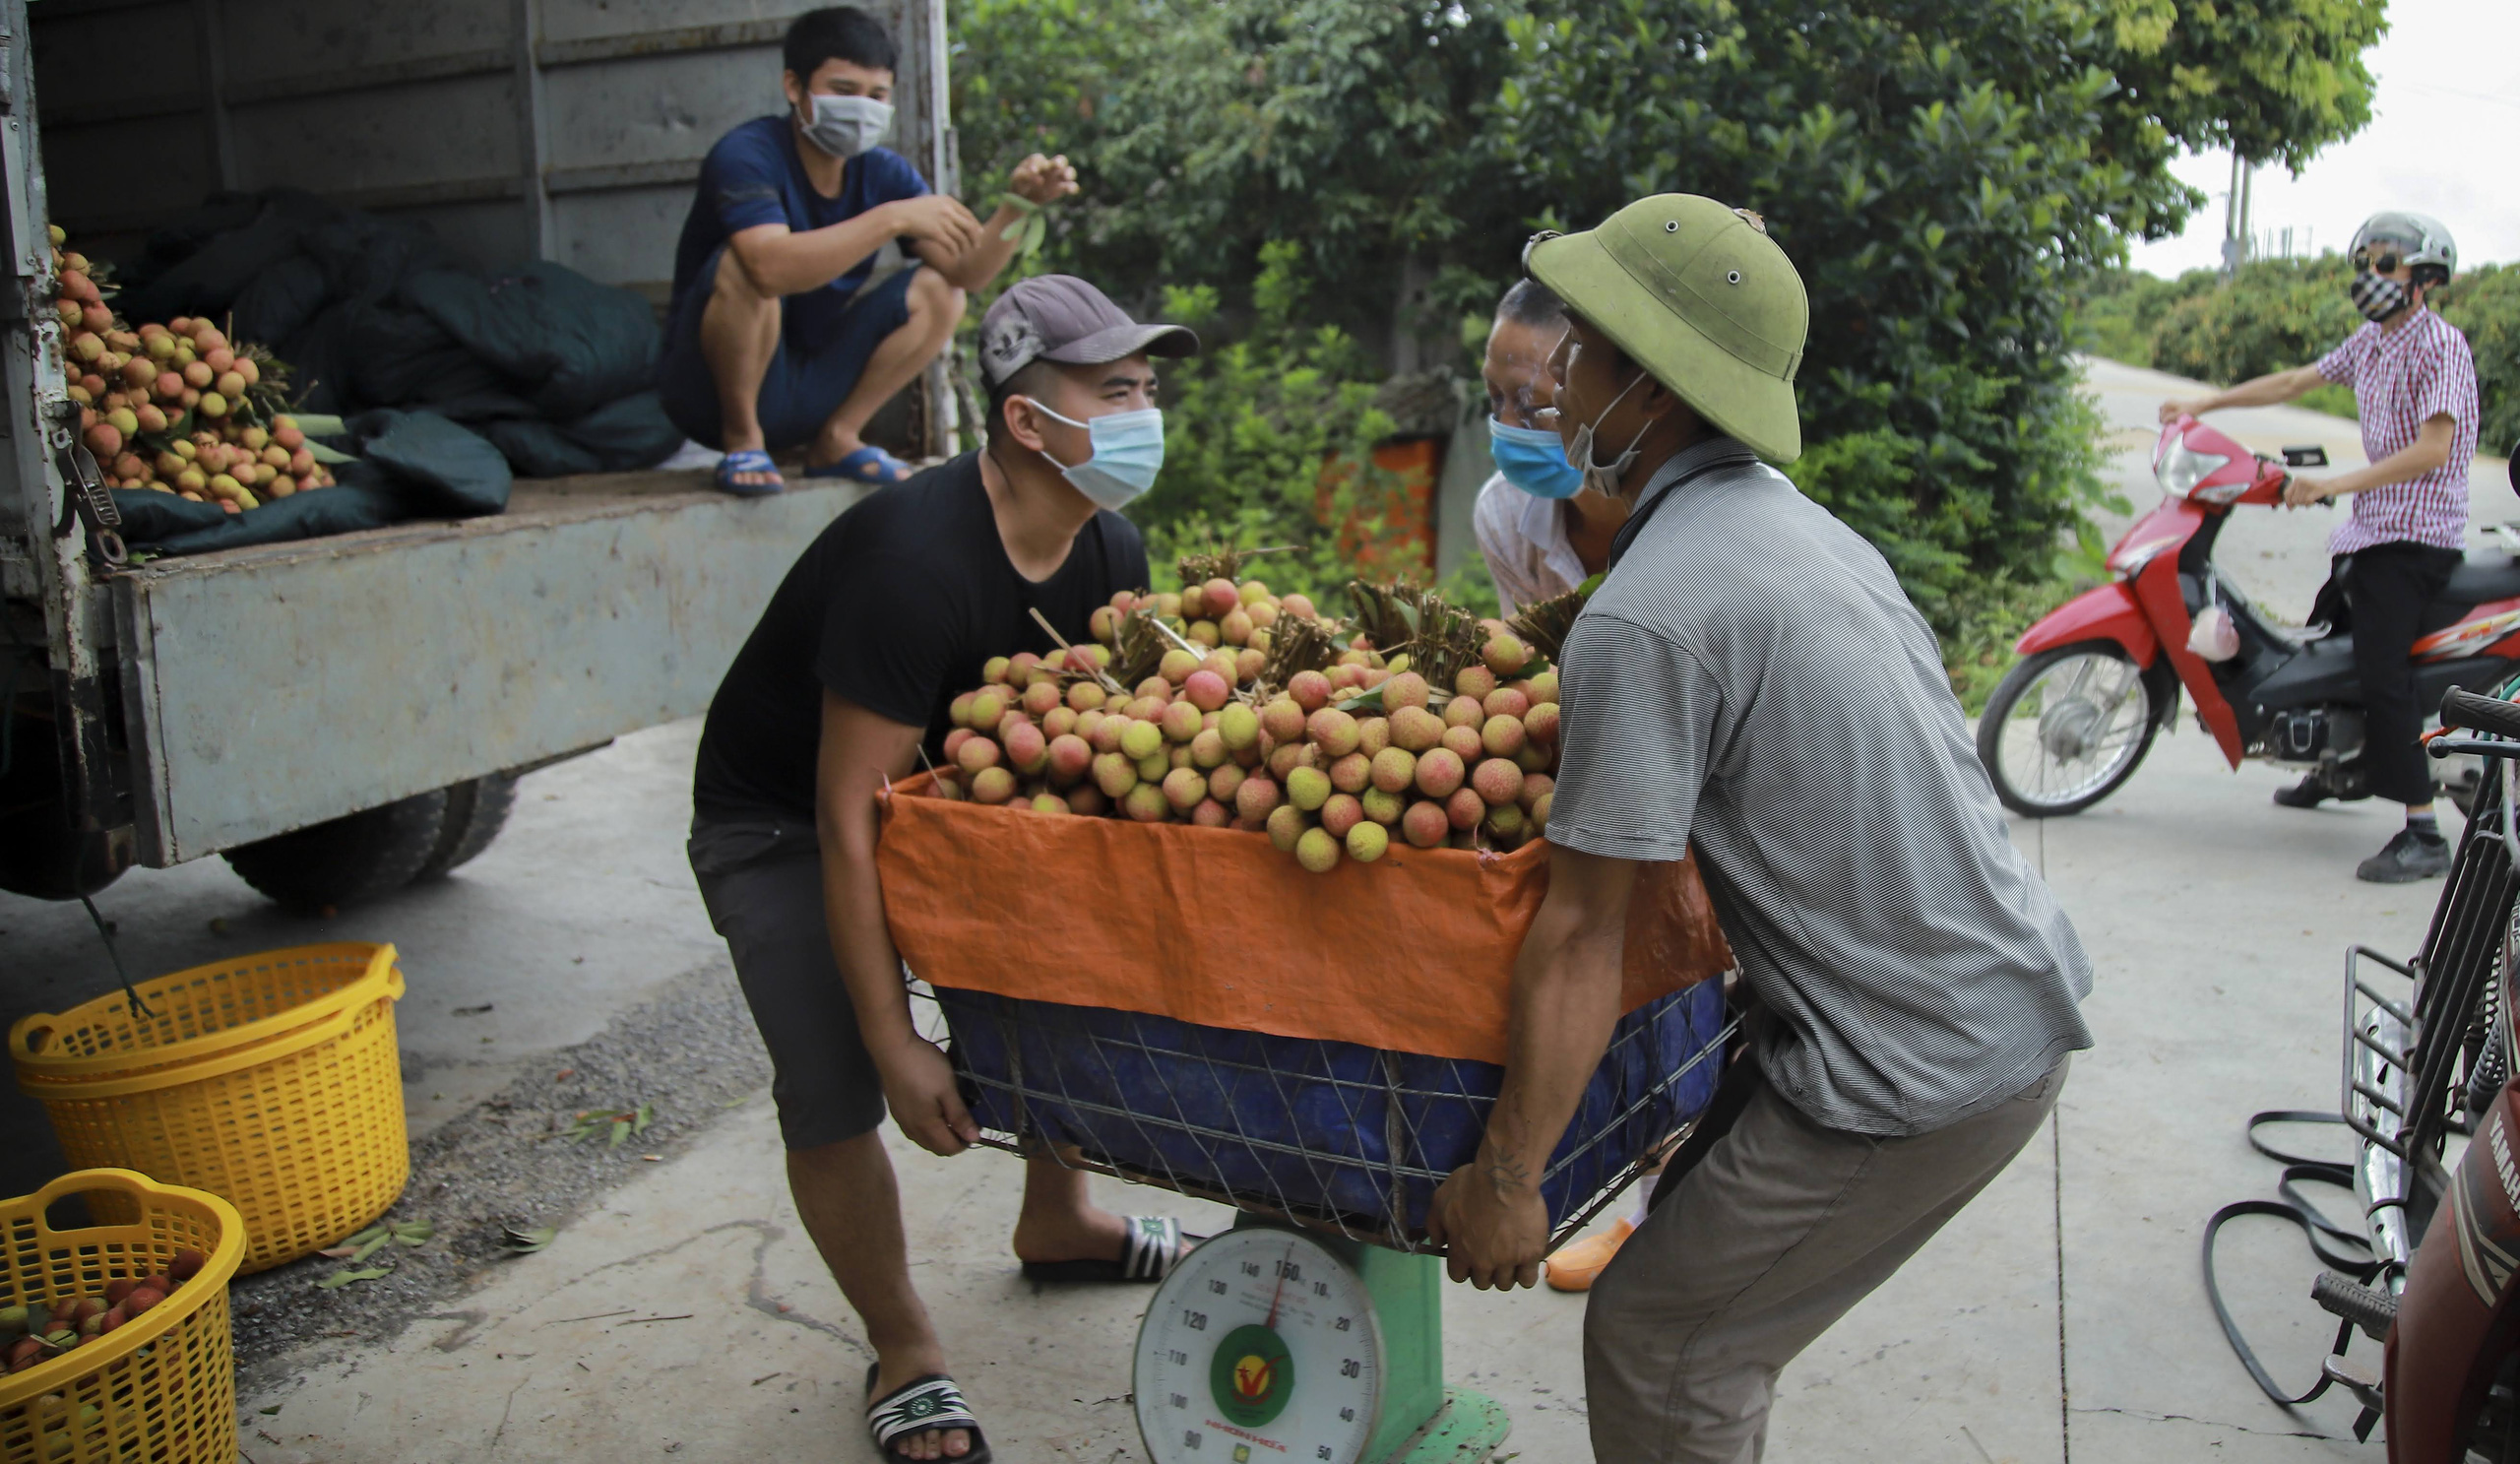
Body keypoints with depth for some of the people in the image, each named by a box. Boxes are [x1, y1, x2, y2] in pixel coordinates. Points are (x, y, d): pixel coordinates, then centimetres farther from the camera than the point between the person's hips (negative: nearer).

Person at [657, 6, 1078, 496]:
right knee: (742, 267, -32)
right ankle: (741, 440, -14)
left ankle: (836, 439, -2)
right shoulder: (746, 156, -18)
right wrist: (894, 218, -38)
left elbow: (965, 271, -10)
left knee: (938, 292, -4)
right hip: (712, 393, -6)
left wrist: (1019, 204, -27)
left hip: (810, 394, 6)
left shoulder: (885, 173, 1)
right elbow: (771, 267, -38)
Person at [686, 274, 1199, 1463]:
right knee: (836, 1088, -13)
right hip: (780, 821, -7)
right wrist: (897, 1044, -31)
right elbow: (848, 819, -33)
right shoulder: (917, 561, -35)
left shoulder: (1108, 553, -10)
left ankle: (1056, 1225, 34)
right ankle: (902, 1353, 9)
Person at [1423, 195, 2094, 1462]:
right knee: (1704, 1240, 22)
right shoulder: (1801, 524, 9)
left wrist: (1503, 1177, -9)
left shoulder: (1644, 619, -21)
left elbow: (1582, 935, -19)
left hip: (1918, 1072, -9)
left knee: (1656, 1348, 5)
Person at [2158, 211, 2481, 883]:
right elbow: (2294, 382, 23)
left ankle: (2423, 834, -18)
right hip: (2370, 527, 10)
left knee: (2382, 674, -19)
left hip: (2416, 534, -9)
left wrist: (2334, 485, -27)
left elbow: (2434, 449, -23)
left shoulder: (2440, 344, -14)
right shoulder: (2371, 342, 13)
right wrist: (2204, 403, 19)